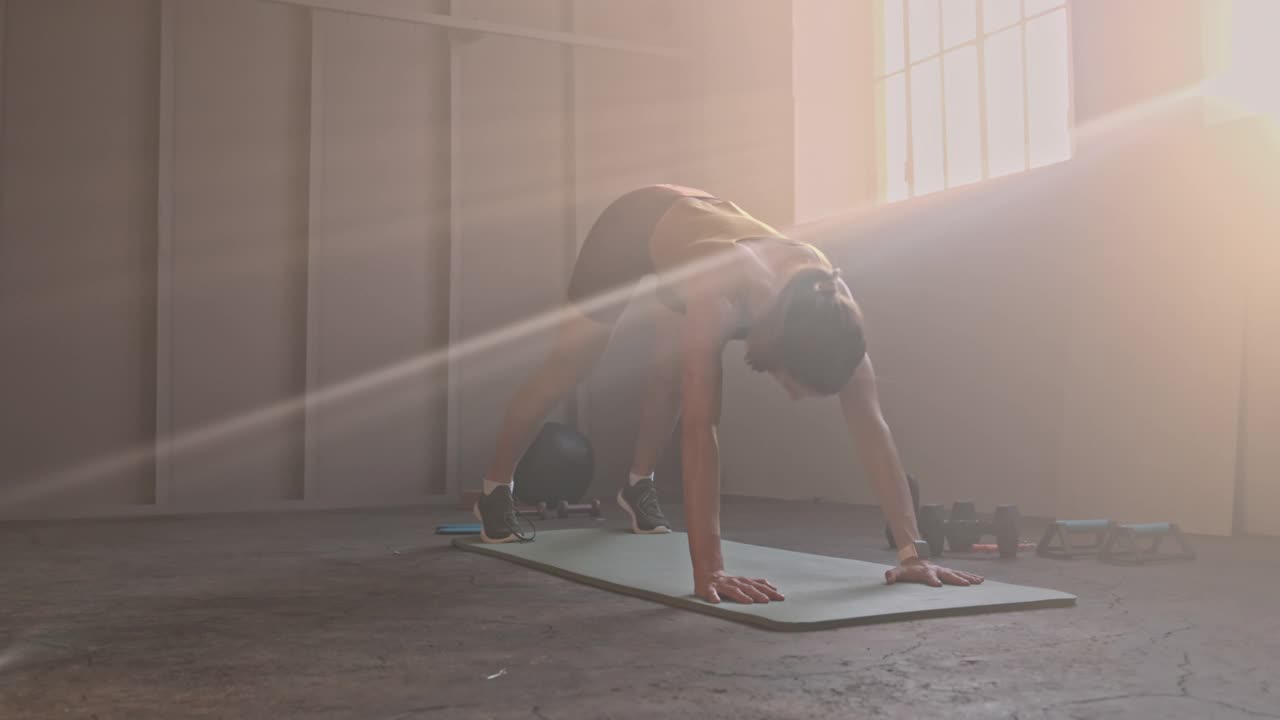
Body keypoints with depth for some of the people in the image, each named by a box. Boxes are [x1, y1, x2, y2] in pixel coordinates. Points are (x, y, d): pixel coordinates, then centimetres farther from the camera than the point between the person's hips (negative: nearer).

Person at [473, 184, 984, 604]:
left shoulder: (830, 302, -35)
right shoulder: (721, 295, -49)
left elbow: (871, 426, -34)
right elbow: (700, 429, -53)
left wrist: (912, 552, -36)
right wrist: (708, 570, -57)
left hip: (698, 218, 4)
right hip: (636, 226, -4)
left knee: (671, 375, 12)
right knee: (565, 371, 7)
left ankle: (638, 486, 38)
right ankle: (494, 492, 27)